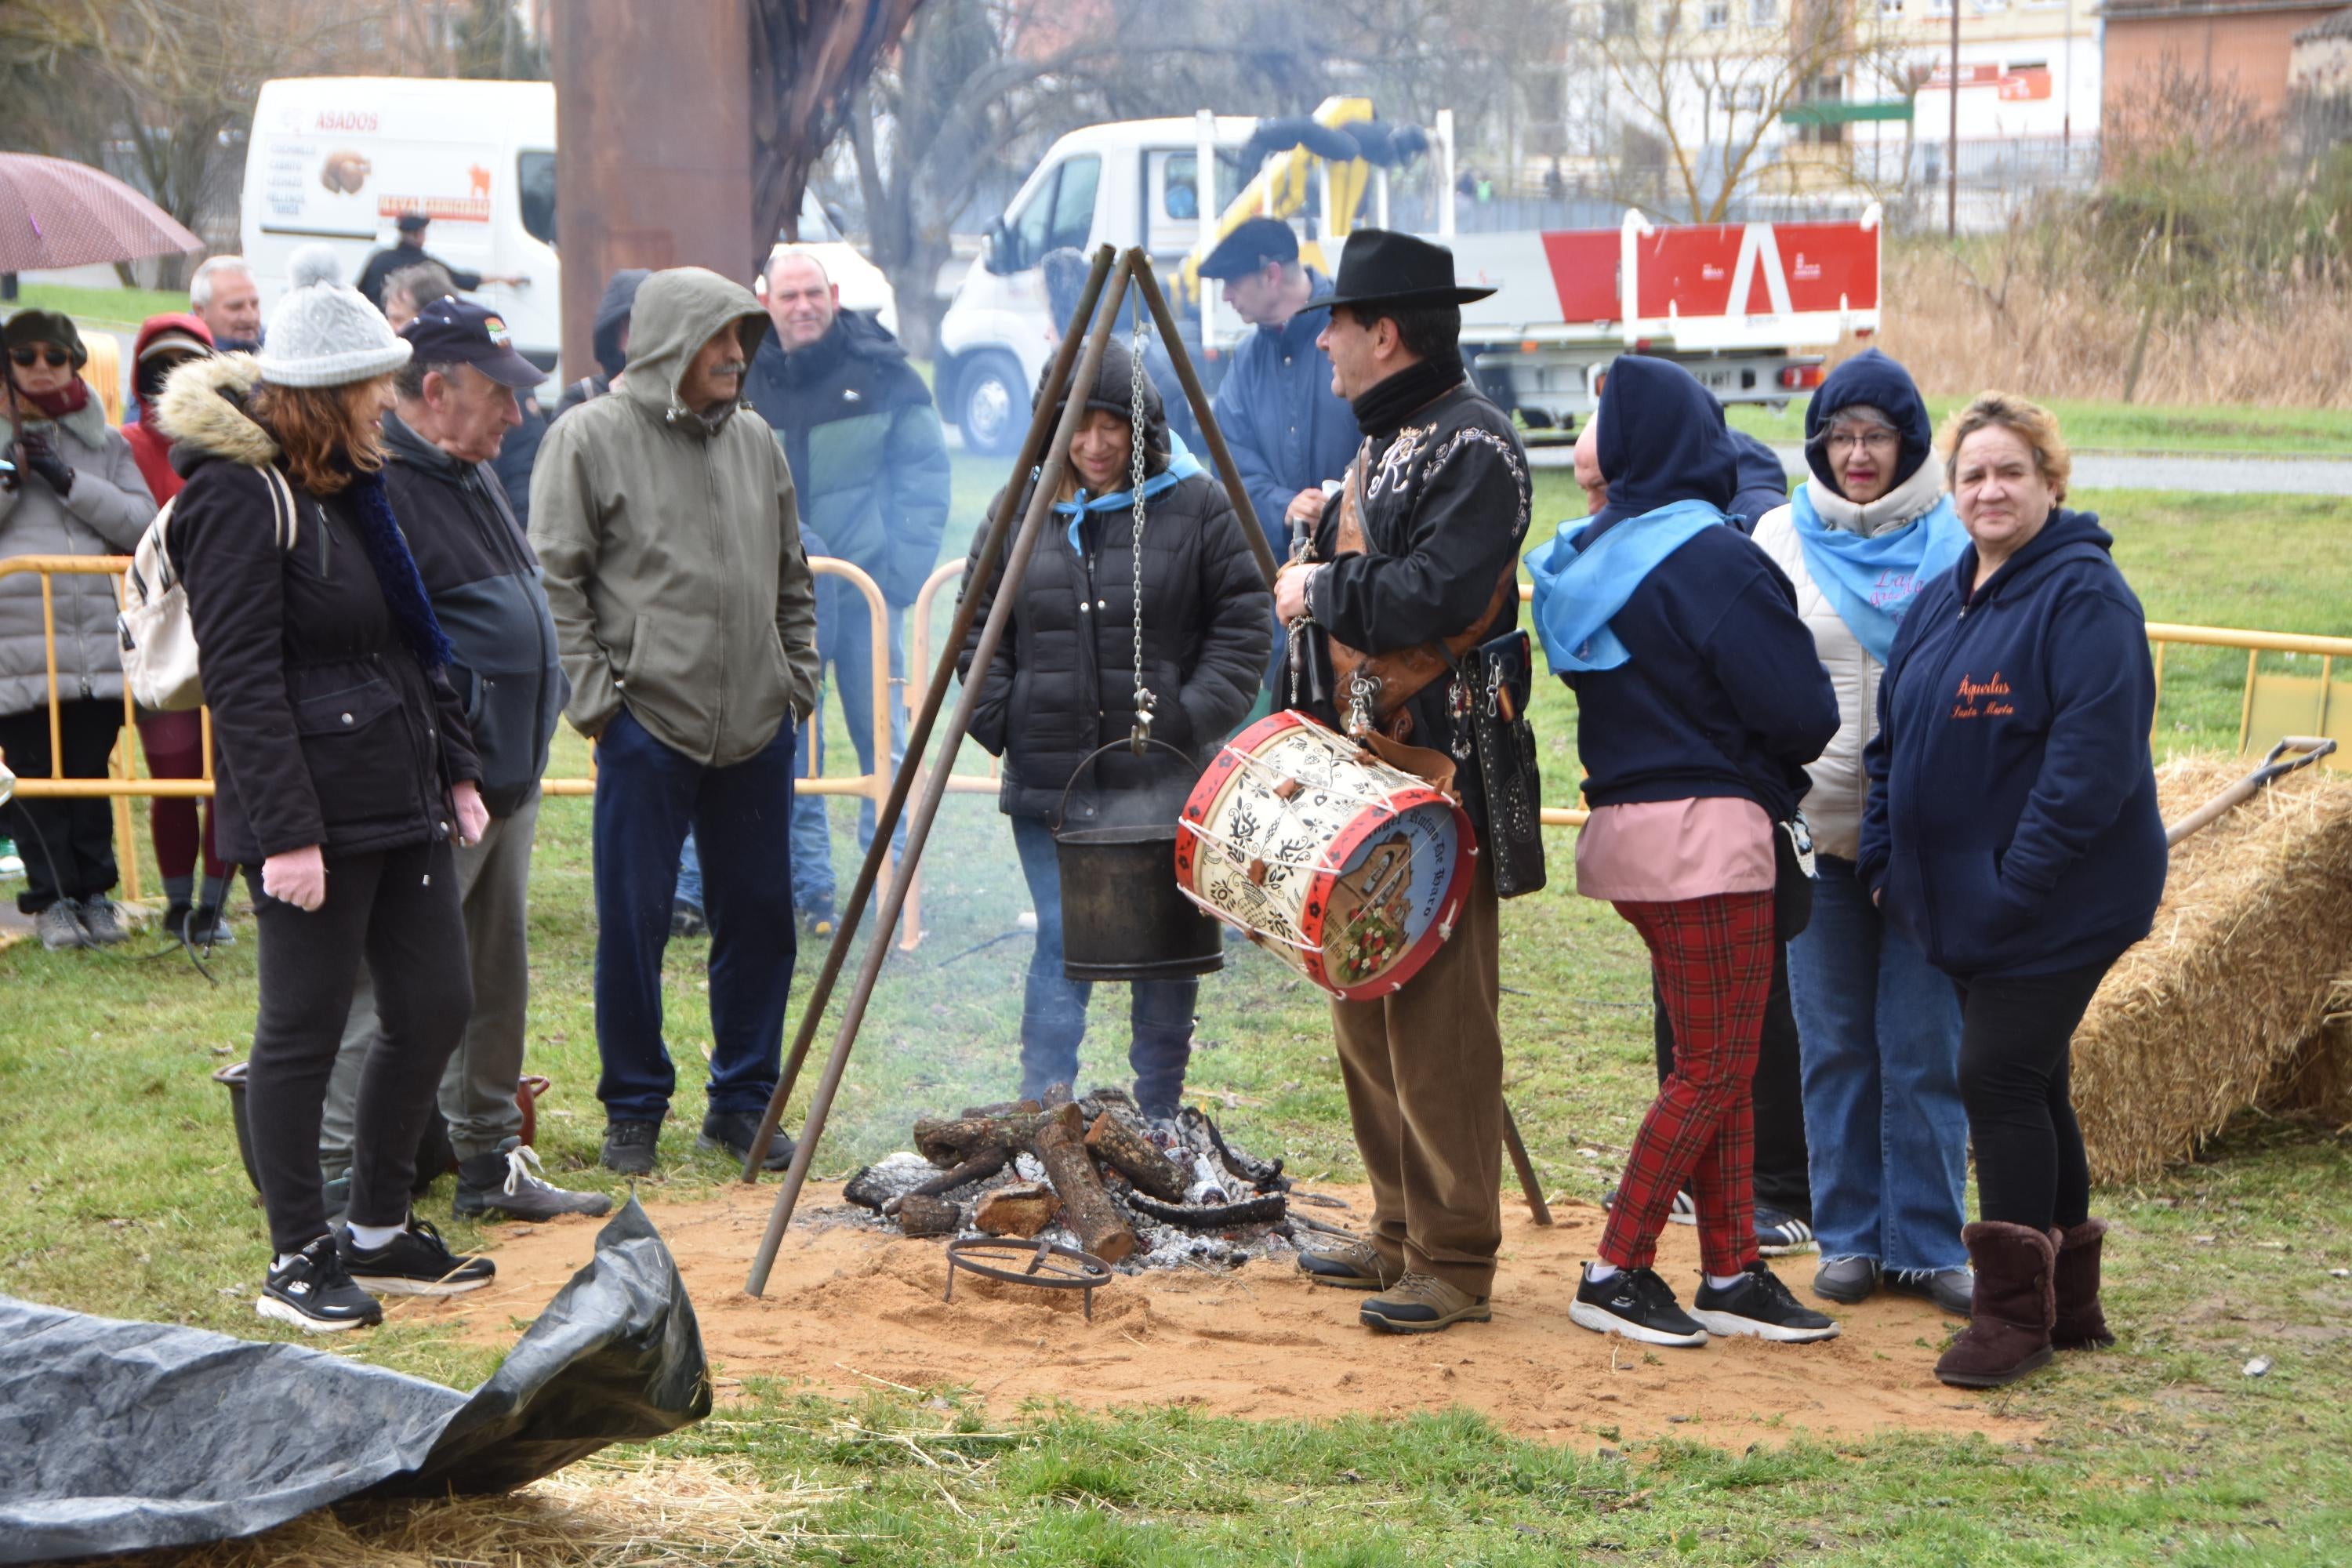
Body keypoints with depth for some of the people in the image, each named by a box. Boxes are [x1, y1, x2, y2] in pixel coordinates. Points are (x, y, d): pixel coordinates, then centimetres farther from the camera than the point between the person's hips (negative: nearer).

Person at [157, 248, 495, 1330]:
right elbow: (240, 679, -18)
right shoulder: (239, 496, -13)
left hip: (400, 799, 9)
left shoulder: (352, 484, 15)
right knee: (303, 1032, 0)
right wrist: (287, 832, -21)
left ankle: (378, 1233, 25)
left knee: (436, 1006, 11)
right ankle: (299, 1261, 11)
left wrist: (455, 769, 18)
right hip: (314, 813, -9)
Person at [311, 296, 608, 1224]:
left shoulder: (470, 475, 17)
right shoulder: (375, 484, -17)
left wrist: (527, 744, 26)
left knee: (496, 982, 16)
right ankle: (336, 1182, 0)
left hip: (506, 781, 10)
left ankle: (490, 1162, 27)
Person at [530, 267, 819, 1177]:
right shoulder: (591, 438, -5)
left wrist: (800, 681, 11)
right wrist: (593, 695, -11)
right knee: (634, 922, 0)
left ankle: (743, 1103, 20)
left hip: (756, 726, 5)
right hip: (648, 722, -5)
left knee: (760, 921, 8)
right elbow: (555, 582, -6)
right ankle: (634, 1111, 13)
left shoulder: (756, 441, 12)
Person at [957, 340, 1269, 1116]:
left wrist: (1193, 718, -10)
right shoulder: (1020, 509, 6)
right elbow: (979, 626, 13)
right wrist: (996, 717, 0)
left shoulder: (1197, 505, -2)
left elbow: (1245, 623, -1)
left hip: (1162, 783, -1)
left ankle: (1159, 1130, 20)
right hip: (1050, 782, 1)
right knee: (1061, 949, -2)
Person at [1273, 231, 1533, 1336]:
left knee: (1437, 1023, -8)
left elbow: (1437, 595, -25)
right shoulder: (1380, 439, 18)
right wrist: (1319, 544, 11)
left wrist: (1322, 591, -13)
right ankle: (1401, 1233, 24)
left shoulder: (1473, 444, -14)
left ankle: (1455, 1264, -3)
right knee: (1366, 1015, 14)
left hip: (1439, 778, -11)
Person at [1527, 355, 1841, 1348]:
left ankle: (1732, 1274, 15)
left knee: (1723, 1059, 13)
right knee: (1713, 1068, -1)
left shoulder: (1586, 556, 7)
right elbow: (1803, 713, -15)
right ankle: (1616, 1272, 1)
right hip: (1708, 828, -8)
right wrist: (1783, 750, 6)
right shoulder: (1713, 561, -15)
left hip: (1630, 818, 8)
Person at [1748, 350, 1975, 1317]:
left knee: (1925, 1046, -1)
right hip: (1820, 826, 1)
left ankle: (1930, 1244, 10)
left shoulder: (1957, 541, 4)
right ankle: (1851, 1239, 16)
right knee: (1836, 1045, 5)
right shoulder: (1782, 537, 7)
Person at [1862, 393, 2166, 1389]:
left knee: (2000, 1078, -9)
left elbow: (2093, 755, -22)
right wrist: (1884, 859, 10)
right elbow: (1894, 739, 20)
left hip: (2055, 907, -8)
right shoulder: (1938, 604, 14)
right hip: (1962, 899, 8)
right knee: (2032, 1087, 14)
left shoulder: (2084, 597, -14)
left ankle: (2013, 1312, 0)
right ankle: (2068, 1303, 24)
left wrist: (2019, 881, -23)